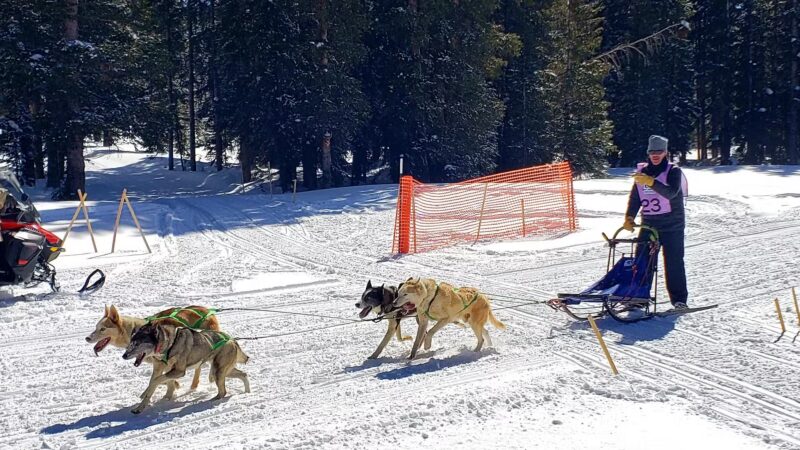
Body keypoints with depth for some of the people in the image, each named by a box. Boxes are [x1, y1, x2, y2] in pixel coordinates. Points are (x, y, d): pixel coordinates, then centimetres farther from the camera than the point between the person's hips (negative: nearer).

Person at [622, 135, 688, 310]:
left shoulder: (673, 171, -4)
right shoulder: (642, 172, 9)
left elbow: (671, 192, -22)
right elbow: (635, 197, 10)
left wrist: (651, 182, -35)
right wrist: (629, 217, -3)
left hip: (672, 226, -4)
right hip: (648, 225, 4)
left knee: (674, 262, -3)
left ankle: (679, 298, 5)